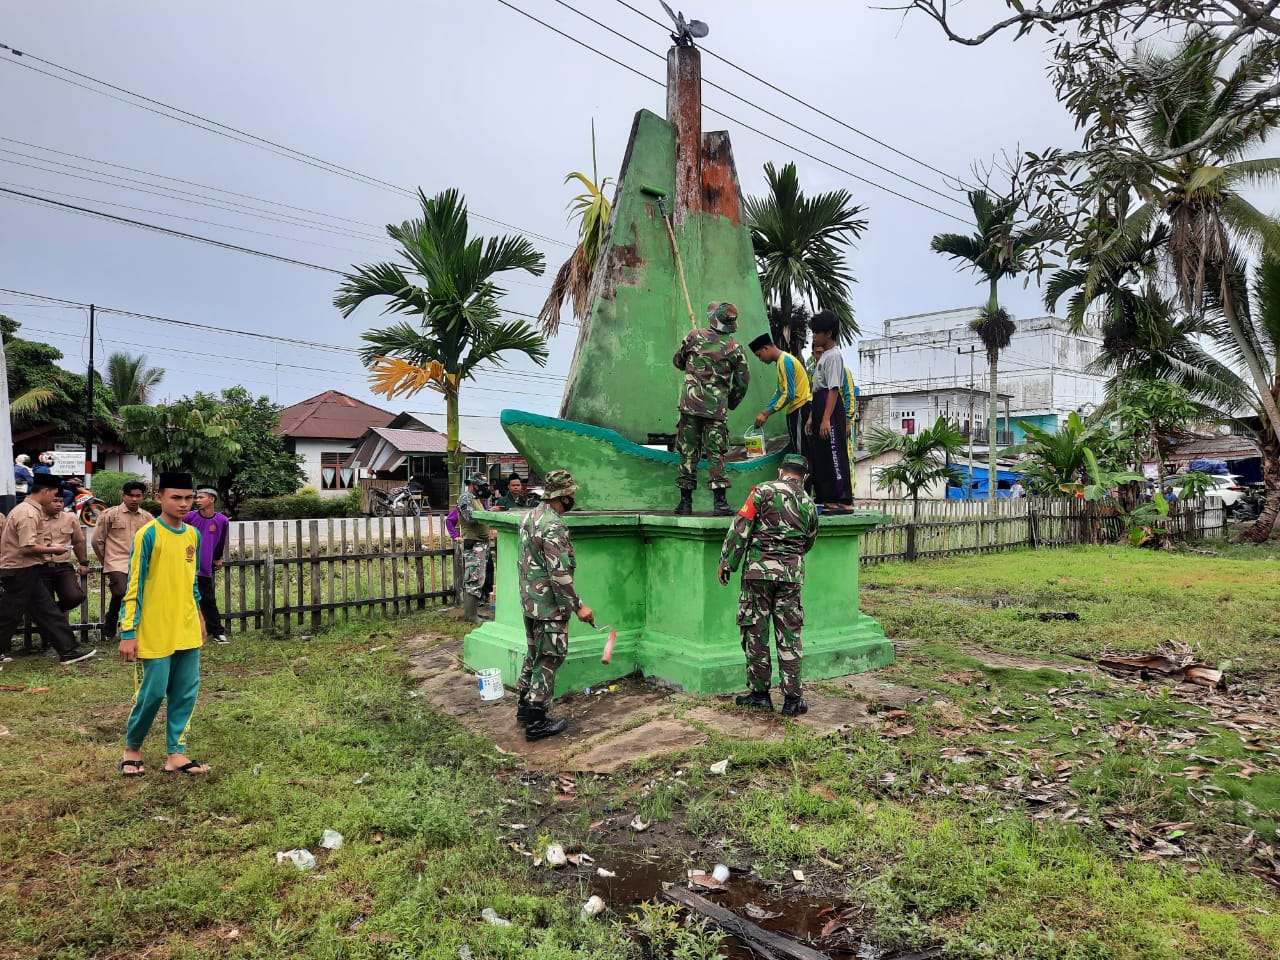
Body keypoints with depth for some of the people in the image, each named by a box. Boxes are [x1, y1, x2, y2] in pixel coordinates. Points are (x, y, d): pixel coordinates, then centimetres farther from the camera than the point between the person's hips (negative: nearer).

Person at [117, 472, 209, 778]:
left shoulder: (193, 534, 8)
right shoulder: (148, 535, -12)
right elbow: (134, 586, -12)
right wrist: (128, 632, -13)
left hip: (187, 631, 6)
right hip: (155, 633, -6)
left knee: (185, 693, 7)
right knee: (152, 693, 2)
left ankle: (176, 754, 16)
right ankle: (131, 748, 25)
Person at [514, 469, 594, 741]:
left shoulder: (529, 516, 8)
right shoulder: (554, 526, -22)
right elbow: (560, 573, -25)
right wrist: (578, 606, -19)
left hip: (529, 600, 9)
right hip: (549, 605, -9)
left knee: (534, 655, 20)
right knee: (548, 661, 0)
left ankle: (523, 709, 31)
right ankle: (536, 723, 6)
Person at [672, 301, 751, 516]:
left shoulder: (694, 336, 2)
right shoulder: (735, 348, 3)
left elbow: (677, 361, 15)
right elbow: (742, 382, 6)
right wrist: (731, 403, 20)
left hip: (690, 404, 0)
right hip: (717, 408, 0)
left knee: (688, 452, 6)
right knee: (716, 454, 3)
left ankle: (686, 500, 9)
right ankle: (719, 501, -2)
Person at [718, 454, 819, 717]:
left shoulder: (764, 490, -2)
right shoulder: (809, 505, 11)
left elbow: (741, 527, -7)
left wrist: (726, 562, -3)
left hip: (758, 568, -3)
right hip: (791, 574, 3)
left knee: (755, 632, 7)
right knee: (789, 636, 8)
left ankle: (760, 693, 13)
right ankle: (792, 699, 10)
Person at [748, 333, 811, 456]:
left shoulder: (785, 361, -14)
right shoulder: (781, 361, 16)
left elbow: (789, 395, -20)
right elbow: (780, 392, 21)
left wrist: (766, 413, -17)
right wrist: (765, 412, 12)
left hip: (800, 409, -10)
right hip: (795, 410, 10)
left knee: (800, 452, -10)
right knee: (796, 450, 10)